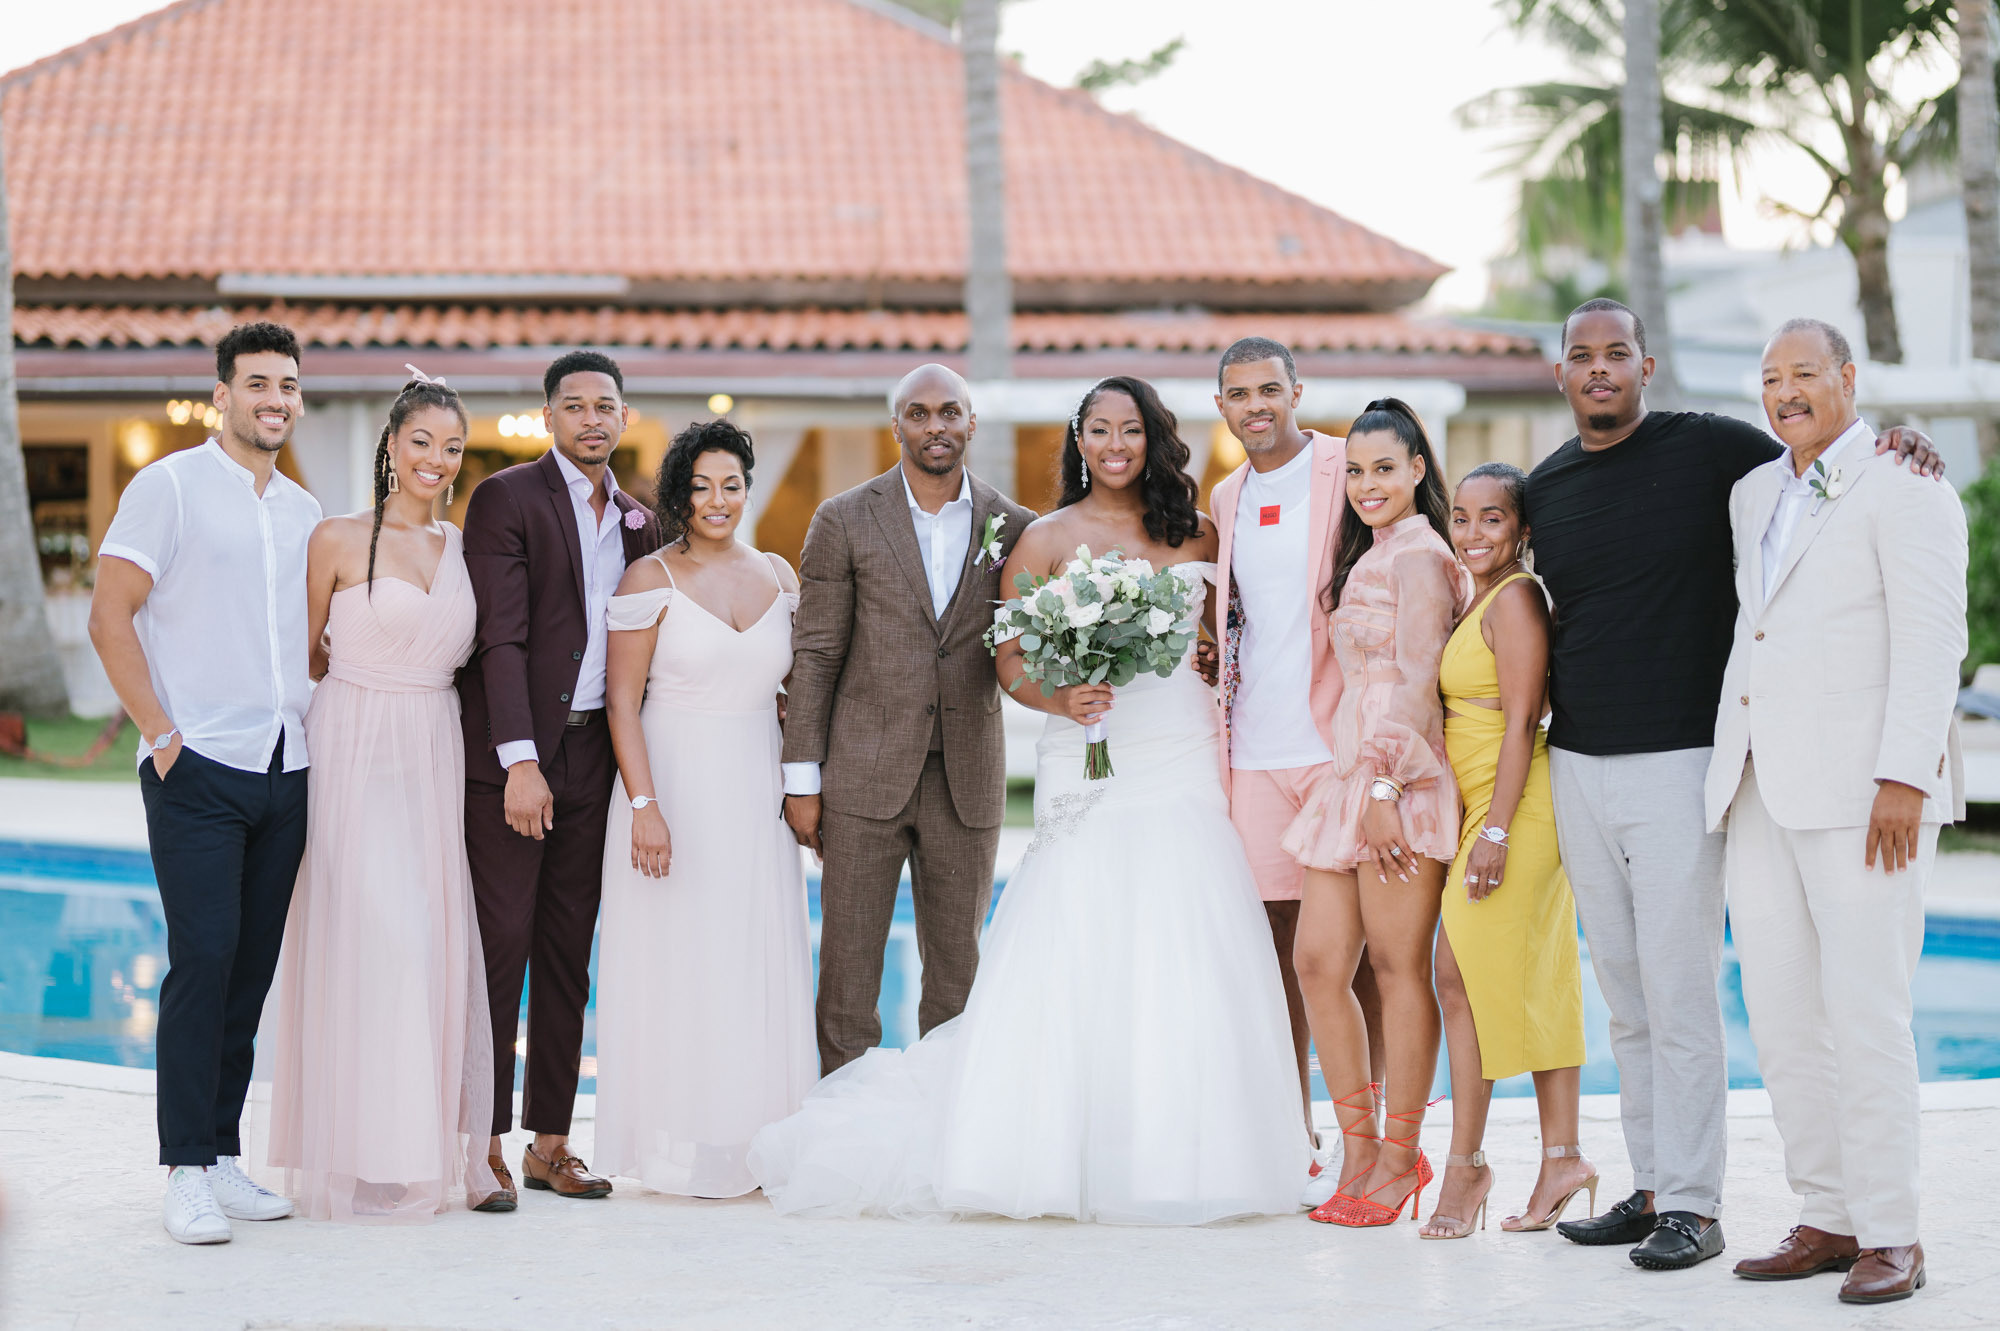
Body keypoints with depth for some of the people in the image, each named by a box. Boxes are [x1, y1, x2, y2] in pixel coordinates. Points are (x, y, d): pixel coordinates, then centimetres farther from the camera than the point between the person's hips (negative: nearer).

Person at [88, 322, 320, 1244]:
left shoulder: (304, 512, 16)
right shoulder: (169, 487, -2)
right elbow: (110, 618, -6)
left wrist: (318, 737, 12)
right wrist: (160, 733, -11)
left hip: (286, 772, 6)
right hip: (199, 767, -6)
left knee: (253, 969, 7)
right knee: (203, 959, -11)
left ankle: (224, 1155, 15)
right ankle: (187, 1174, -5)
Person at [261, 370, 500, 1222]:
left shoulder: (461, 546, 11)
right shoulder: (338, 541, -4)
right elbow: (306, 656, 4)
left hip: (436, 759, 5)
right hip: (356, 756, -5)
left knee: (442, 945, 3)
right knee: (368, 939, -9)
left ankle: (446, 1148, 9)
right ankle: (367, 1155, -2)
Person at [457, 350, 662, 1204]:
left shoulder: (637, 520, 14)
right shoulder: (506, 500, -5)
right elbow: (500, 637, -13)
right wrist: (521, 760, -20)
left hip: (591, 757, 6)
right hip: (509, 757, -6)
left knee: (568, 958, 9)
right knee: (499, 949, -4)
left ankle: (551, 1142, 15)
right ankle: (483, 1142, 2)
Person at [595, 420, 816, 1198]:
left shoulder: (776, 576, 10)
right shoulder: (651, 580, -4)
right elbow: (621, 702, -8)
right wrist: (644, 805, -17)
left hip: (755, 797, 5)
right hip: (674, 788, -5)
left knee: (762, 966, 6)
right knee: (679, 965, -2)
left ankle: (759, 1143, 14)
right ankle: (682, 1151, 5)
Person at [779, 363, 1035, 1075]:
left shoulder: (1015, 526, 4)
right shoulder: (845, 521, -1)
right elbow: (813, 655, 0)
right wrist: (802, 780, -4)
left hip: (968, 782, 2)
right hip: (864, 776, -2)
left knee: (958, 977, 9)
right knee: (848, 976, 2)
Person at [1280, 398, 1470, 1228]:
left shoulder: (1418, 555, -7)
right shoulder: (1369, 557, 21)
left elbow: (1415, 682, -13)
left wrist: (1385, 789, -18)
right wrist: (1361, 789, 16)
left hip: (1399, 781, -9)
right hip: (1349, 780, 9)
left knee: (1397, 966, -3)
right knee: (1318, 963, 4)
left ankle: (1400, 1157, 4)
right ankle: (1360, 1149, 12)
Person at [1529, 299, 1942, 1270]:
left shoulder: (1710, 450, -4)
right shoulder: (1545, 489, 11)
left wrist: (1896, 451, -13)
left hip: (1677, 762, -5)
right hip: (1577, 764, 5)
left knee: (1680, 996, -6)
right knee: (1624, 998, 10)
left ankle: (1692, 1205, 1)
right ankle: (1650, 1186, 18)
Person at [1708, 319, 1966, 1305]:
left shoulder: (1904, 487, -3)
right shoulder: (1755, 495, 20)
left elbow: (1932, 642, -11)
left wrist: (1904, 779, -19)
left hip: (1863, 787, -7)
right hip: (1761, 791, 7)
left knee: (1865, 1013, -9)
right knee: (1781, 1016, 5)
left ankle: (1890, 1235, -2)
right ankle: (1828, 1220, 13)